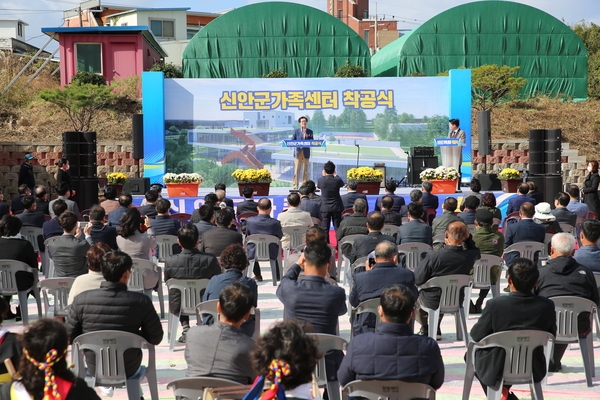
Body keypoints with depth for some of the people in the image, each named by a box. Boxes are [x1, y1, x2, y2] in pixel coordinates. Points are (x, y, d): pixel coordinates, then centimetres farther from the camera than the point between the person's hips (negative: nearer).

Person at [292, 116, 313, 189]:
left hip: (306, 152, 1)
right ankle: (295, 185, 0)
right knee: (297, 169, -4)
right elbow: (292, 141, 6)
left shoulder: (310, 132, 9)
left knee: (305, 170, 4)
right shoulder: (296, 131, 7)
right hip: (298, 152, -1)